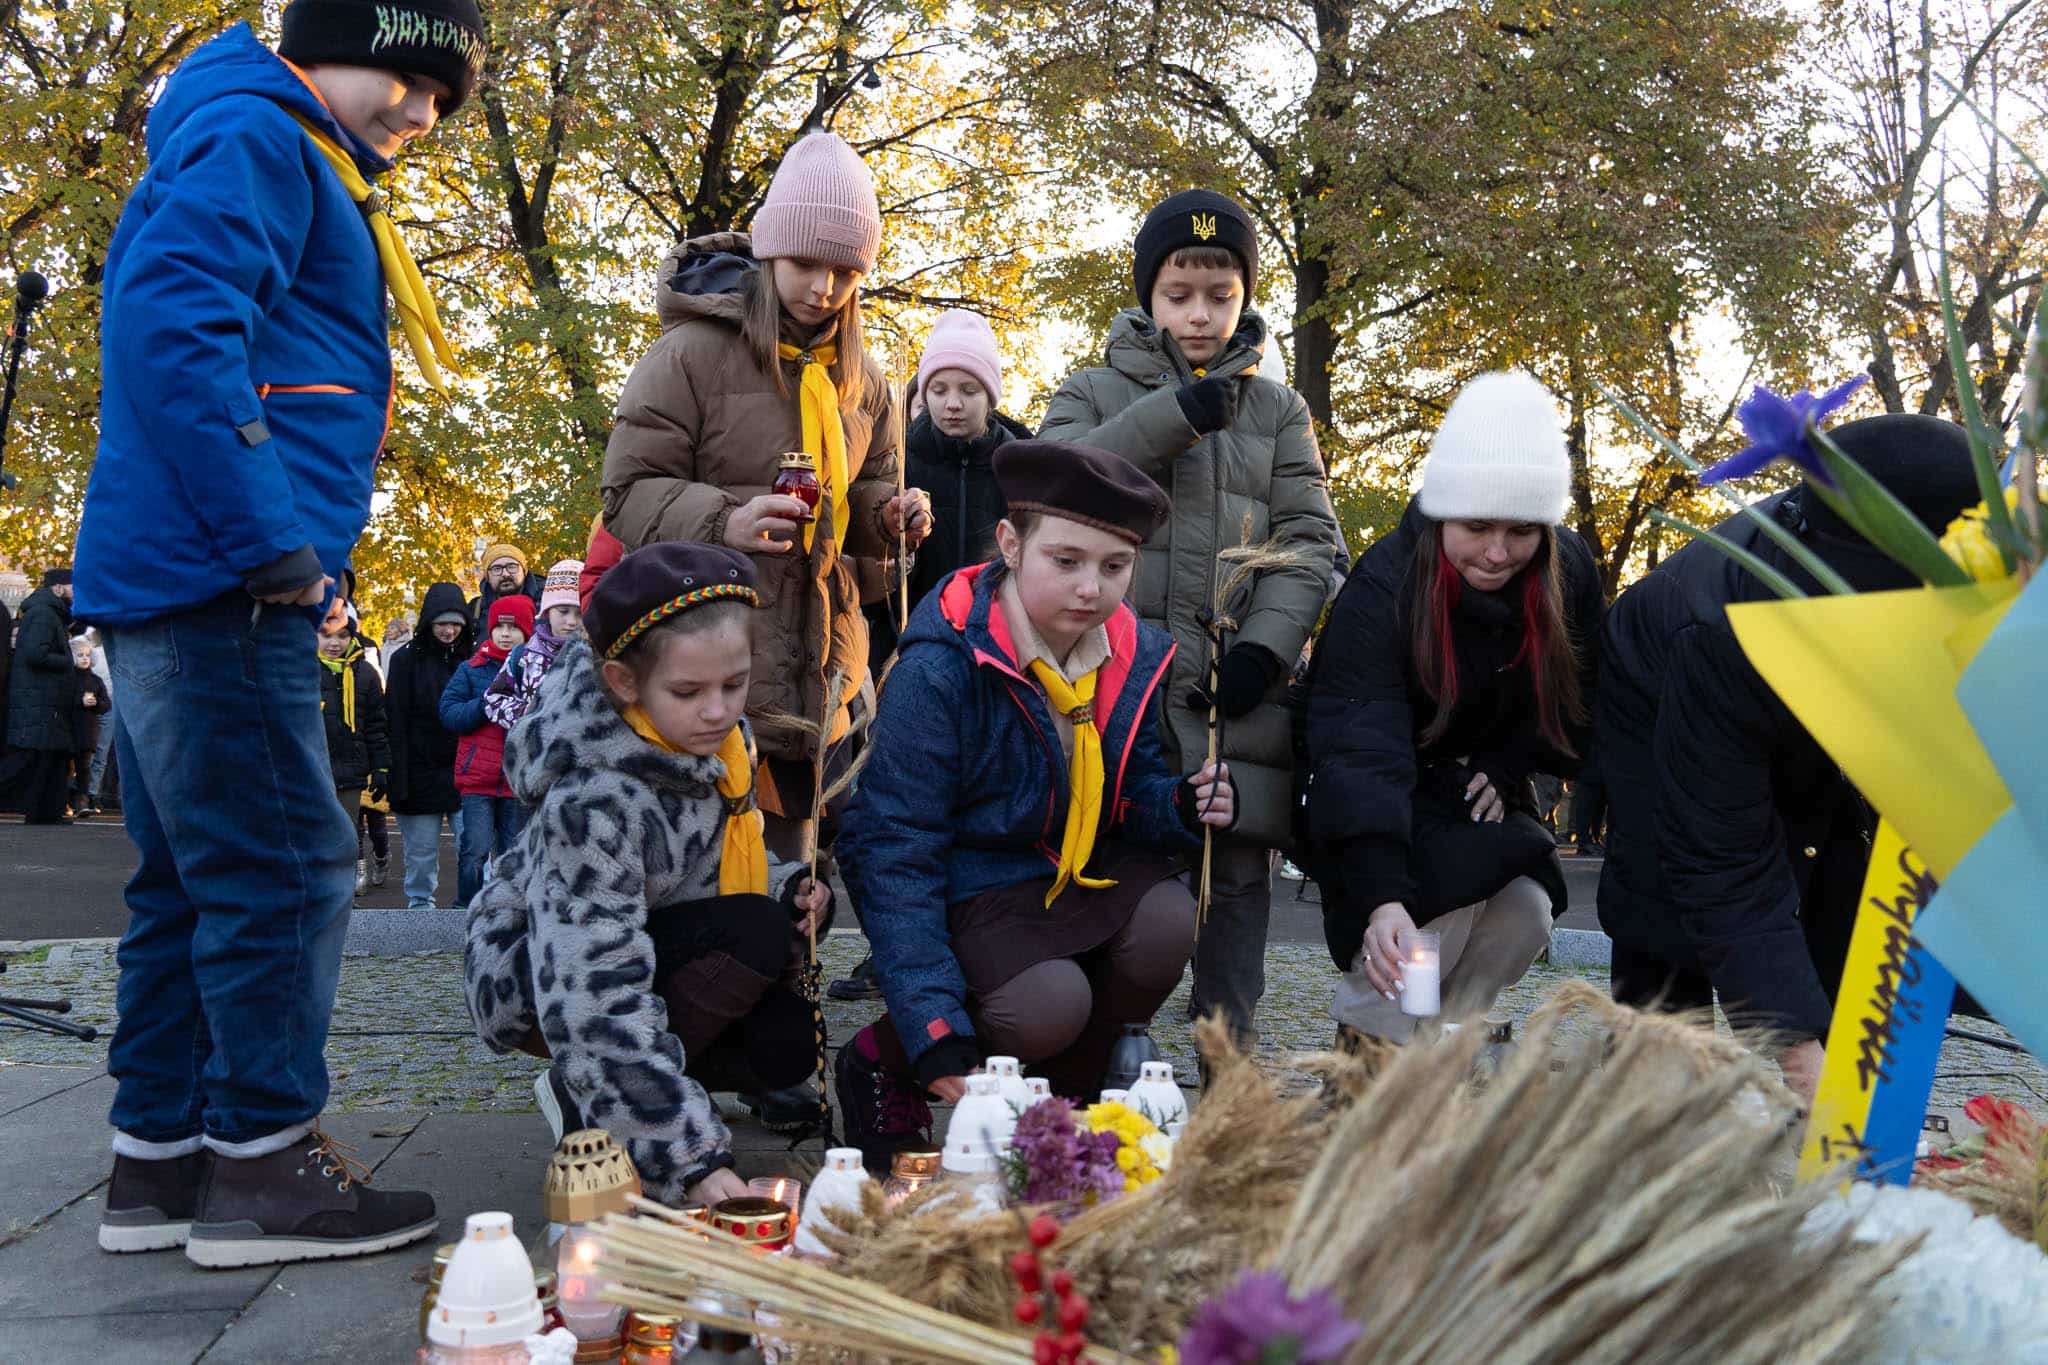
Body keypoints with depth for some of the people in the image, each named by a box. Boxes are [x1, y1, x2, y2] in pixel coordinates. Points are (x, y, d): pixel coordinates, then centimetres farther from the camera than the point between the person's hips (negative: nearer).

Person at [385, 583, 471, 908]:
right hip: (421, 771, -1)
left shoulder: (472, 657, 8)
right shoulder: (406, 659, 1)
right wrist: (398, 780, -11)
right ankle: (420, 905, 20)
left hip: (465, 771, 1)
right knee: (421, 852, 7)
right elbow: (395, 722, -3)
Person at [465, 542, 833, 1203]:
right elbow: (594, 1005, -40)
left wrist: (789, 886, -12)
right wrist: (694, 1156, -43)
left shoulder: (715, 734, -11)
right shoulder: (594, 801, -35)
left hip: (647, 944, 8)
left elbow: (725, 856, 10)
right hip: (528, 980, -8)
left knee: (786, 1044, -11)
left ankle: (593, 1088, 9)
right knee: (756, 936, -28)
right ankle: (587, 1108, -12)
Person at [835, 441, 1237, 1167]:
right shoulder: (942, 665, -24)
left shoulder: (1136, 656, -4)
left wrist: (1183, 807, -18)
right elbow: (893, 849, -23)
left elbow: (1131, 796, 9)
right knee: (1050, 1005, -30)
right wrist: (933, 1030, -30)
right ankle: (881, 1060, 1)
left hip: (1082, 874, 6)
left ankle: (1066, 1086, 4)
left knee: (1166, 920, -23)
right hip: (965, 888, -6)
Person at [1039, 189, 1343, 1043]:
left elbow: (1308, 539, 8)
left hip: (1241, 683, 2)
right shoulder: (1093, 393, 14)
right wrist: (1172, 415, -12)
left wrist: (1267, 645, -8)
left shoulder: (1278, 410, 18)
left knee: (1238, 871, 1)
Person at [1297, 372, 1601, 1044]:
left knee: (1527, 913, -19)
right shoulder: (1383, 586, -29)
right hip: (1379, 801, -4)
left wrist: (1505, 769, -16)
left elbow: (1573, 702, 2)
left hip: (1479, 791, 5)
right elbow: (1360, 750, -41)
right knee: (1440, 909, -28)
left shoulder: (1570, 574, -13)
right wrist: (1382, 897, -52)